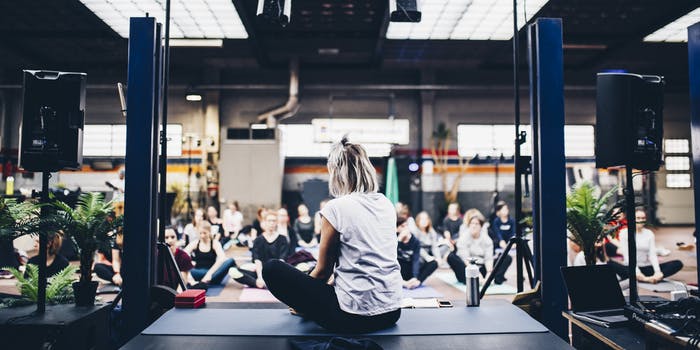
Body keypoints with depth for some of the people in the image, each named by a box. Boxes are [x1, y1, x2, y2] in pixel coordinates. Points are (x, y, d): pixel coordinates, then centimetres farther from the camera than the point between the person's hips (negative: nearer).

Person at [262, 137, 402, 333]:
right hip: (392, 312, 7)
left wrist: (303, 303, 17)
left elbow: (322, 271, -3)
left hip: (354, 316, -7)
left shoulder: (336, 208, -13)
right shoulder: (387, 205, 5)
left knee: (272, 270, 1)